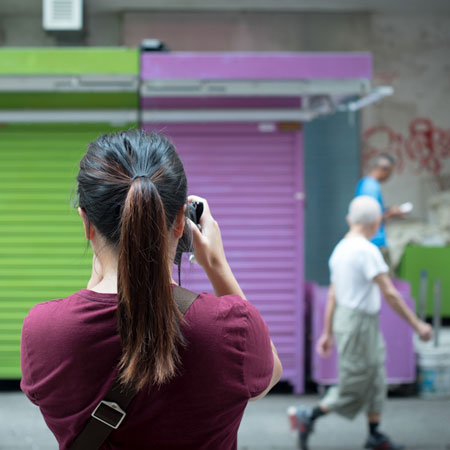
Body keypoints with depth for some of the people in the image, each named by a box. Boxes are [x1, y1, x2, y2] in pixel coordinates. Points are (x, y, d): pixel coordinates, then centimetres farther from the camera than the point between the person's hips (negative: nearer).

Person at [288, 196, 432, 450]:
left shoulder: (340, 249, 8)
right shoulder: (367, 251, -19)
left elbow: (332, 296, 12)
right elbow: (389, 294, -19)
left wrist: (328, 333, 16)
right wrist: (417, 324, -14)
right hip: (360, 326, -9)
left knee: (376, 381, 15)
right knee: (353, 389, 1)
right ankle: (308, 417, 7)